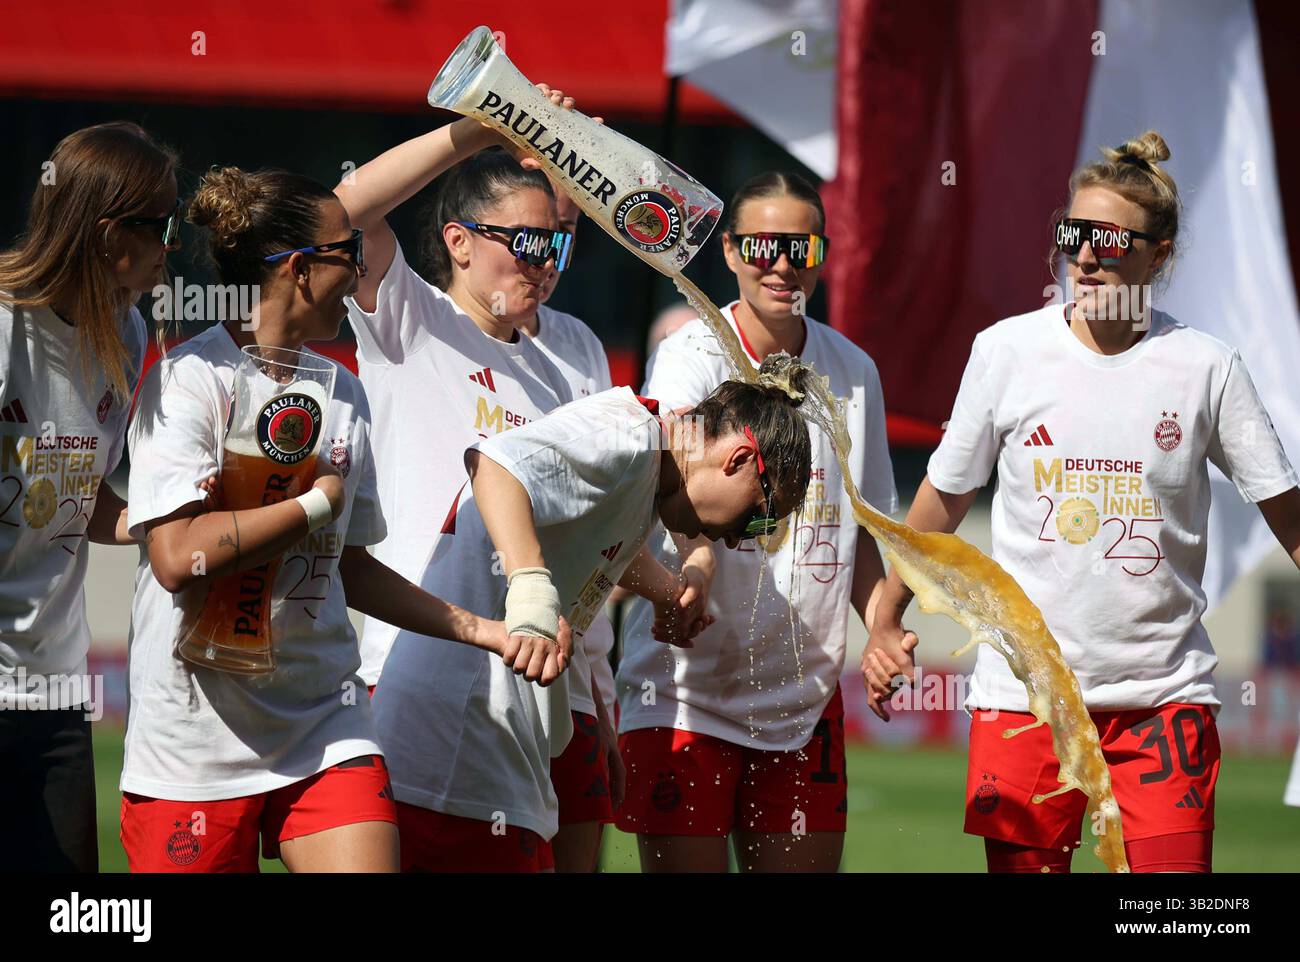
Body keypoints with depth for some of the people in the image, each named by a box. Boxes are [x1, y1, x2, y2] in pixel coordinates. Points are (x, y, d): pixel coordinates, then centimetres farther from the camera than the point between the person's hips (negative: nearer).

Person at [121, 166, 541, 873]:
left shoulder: (341, 394, 12)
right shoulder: (189, 380, -10)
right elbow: (178, 556, -22)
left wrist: (482, 631, 14)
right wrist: (317, 502, -11)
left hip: (325, 726, 5)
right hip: (196, 742, -5)